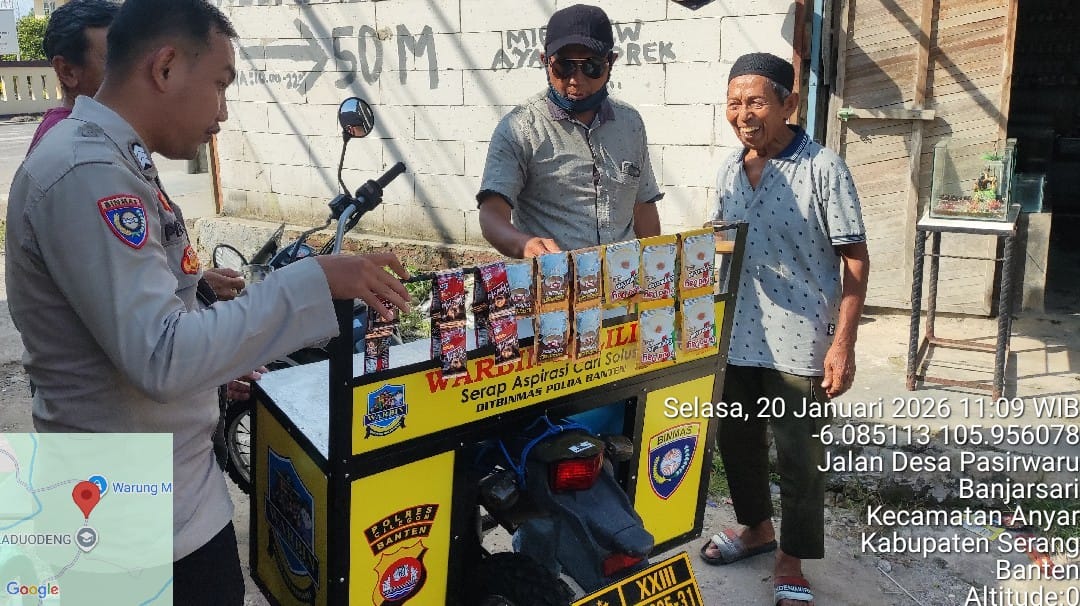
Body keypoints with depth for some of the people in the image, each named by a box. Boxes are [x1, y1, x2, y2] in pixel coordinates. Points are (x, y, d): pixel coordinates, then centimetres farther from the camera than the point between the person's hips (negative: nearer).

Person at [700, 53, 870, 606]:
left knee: (799, 458, 4)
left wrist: (842, 343, -16)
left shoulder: (822, 168, -11)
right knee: (735, 440, 18)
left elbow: (855, 260, -10)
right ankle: (756, 526, 41)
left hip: (800, 345, -6)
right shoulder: (727, 172, 6)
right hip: (735, 339, 6)